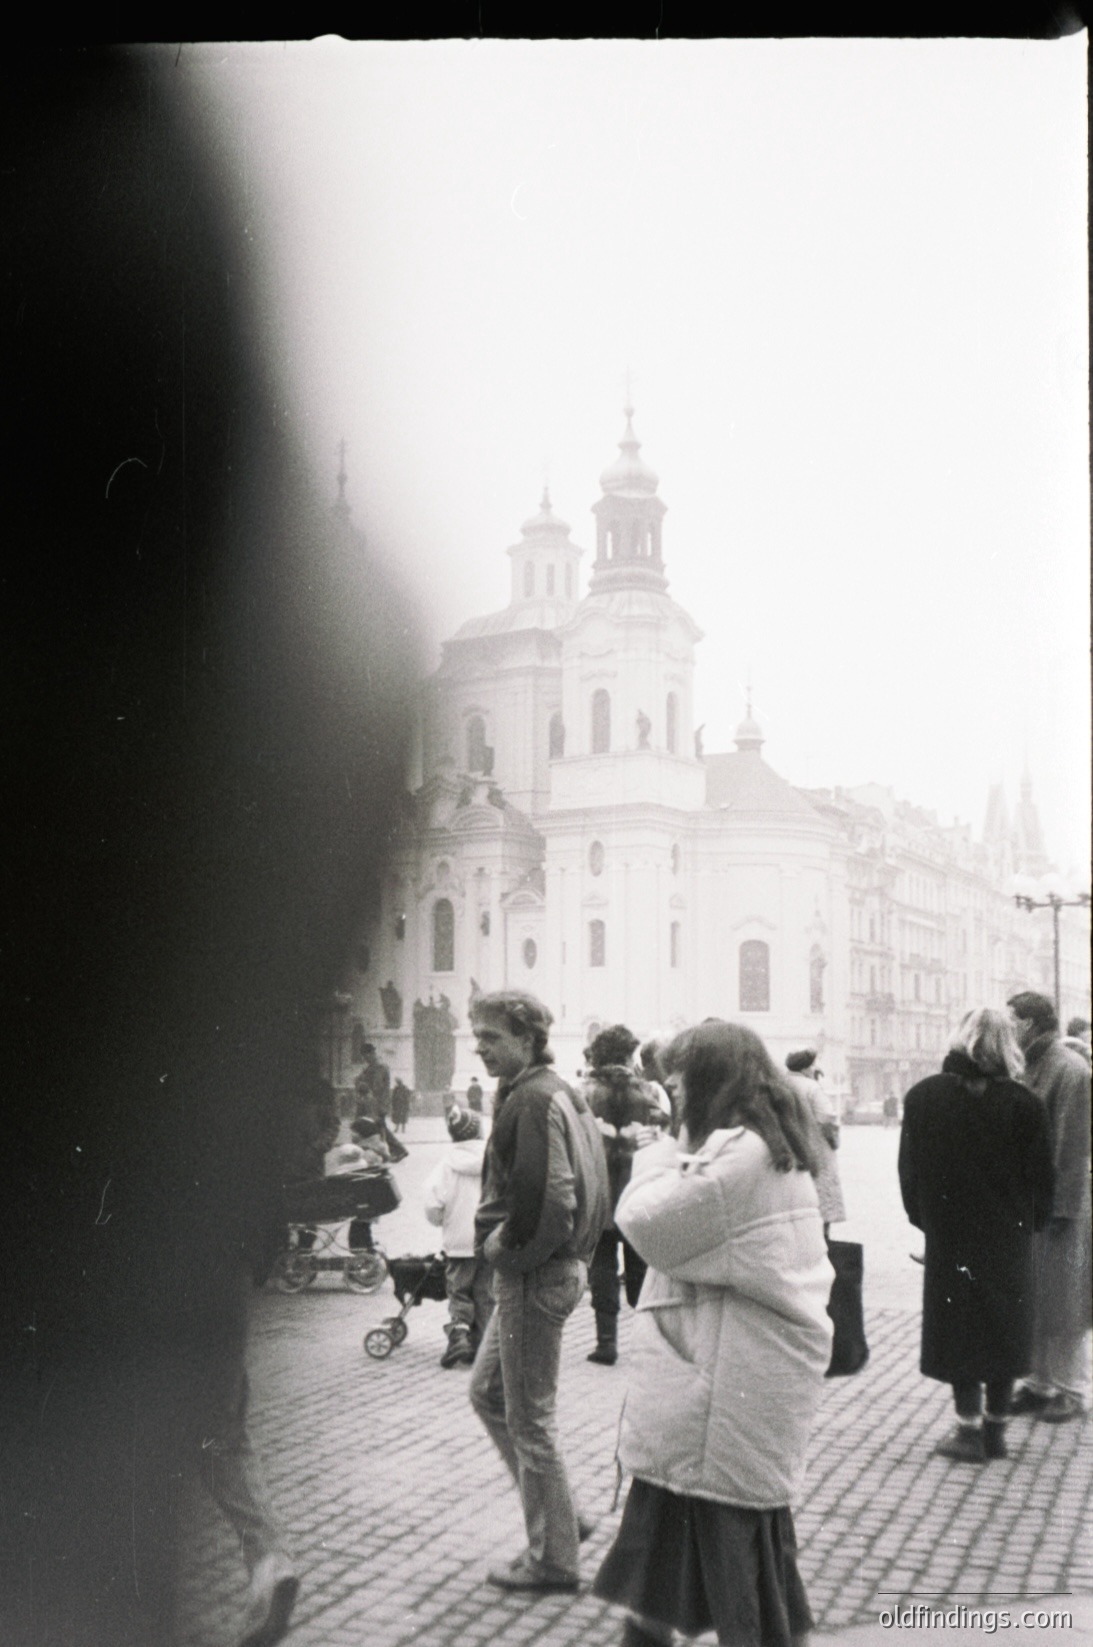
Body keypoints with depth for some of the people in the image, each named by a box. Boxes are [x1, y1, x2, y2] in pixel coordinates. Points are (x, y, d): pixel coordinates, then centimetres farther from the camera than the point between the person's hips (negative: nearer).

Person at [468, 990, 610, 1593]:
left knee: (529, 1418, 1)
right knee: (487, 1391, 20)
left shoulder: (533, 1099, -19)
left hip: (535, 1274, -10)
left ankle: (553, 1559, 12)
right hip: (551, 1266, 10)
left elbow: (547, 1199, -28)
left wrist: (503, 1247, -14)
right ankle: (560, 1519, 26)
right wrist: (502, 1242, 12)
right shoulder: (553, 1091, 12)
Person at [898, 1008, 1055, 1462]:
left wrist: (925, 1219, 12)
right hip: (1009, 1236, 1)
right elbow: (1040, 1175, -3)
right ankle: (995, 1427, 17)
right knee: (1005, 1325, 11)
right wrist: (1031, 1221, 12)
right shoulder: (1023, 1104, -8)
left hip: (949, 1237, 0)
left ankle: (969, 1429, 8)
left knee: (958, 1325, 7)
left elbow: (909, 1170, 0)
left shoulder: (923, 1097, -6)